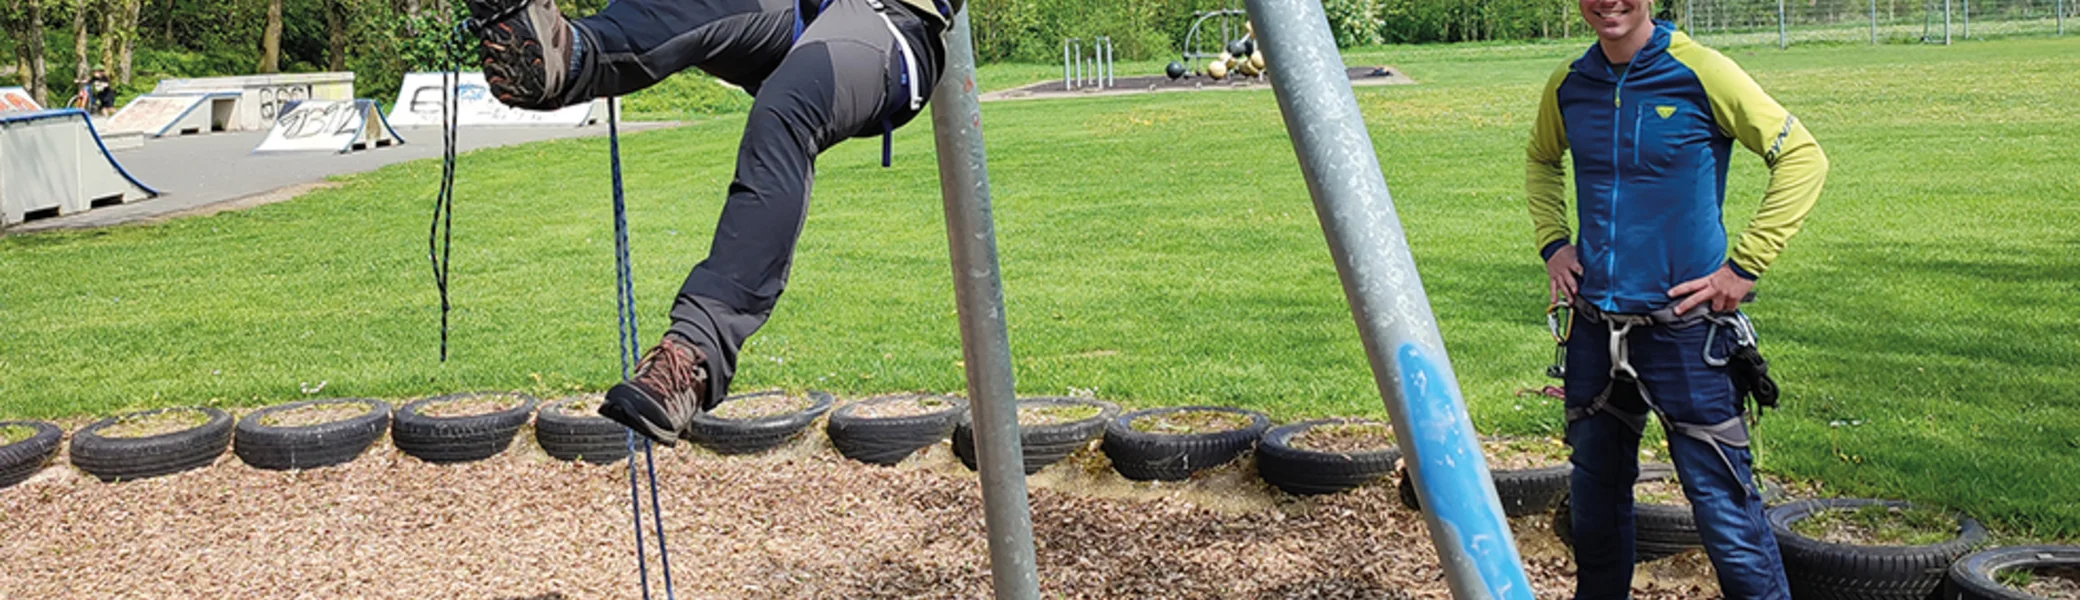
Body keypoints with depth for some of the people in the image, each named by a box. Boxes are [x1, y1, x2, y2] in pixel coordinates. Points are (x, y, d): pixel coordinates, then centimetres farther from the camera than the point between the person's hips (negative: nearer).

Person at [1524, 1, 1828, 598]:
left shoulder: (1701, 73, -9)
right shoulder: (1567, 85, 5)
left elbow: (1803, 157, -5)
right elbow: (1541, 160, 27)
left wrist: (1744, 264, -9)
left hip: (1682, 326, -5)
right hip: (1594, 326, 5)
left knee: (1723, 505, -5)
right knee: (1595, 494, 17)